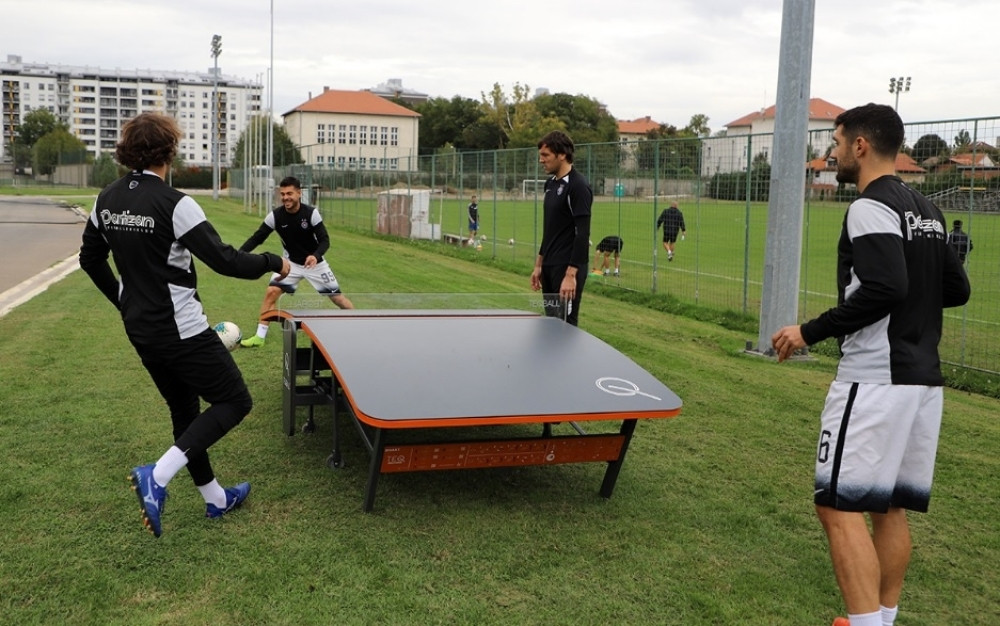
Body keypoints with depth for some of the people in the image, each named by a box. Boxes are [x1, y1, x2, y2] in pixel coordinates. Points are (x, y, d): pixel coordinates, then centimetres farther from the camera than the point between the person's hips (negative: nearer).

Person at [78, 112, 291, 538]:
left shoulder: (107, 200, 3)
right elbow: (224, 261, -22)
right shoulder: (174, 204, -21)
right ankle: (157, 477, -9)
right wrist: (273, 262, -7)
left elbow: (90, 259, 14)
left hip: (141, 330, 8)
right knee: (234, 401, 4)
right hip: (181, 332, -8)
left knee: (184, 410, 20)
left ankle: (215, 499, 31)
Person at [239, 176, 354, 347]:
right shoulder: (275, 216, -17)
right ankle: (260, 336, -4)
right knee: (271, 292, -15)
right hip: (290, 263, 2)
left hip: (314, 262, -1)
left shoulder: (311, 213, -22)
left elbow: (324, 240, -22)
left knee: (337, 296, 2)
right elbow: (257, 238, -12)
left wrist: (316, 256, -43)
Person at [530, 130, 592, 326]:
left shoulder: (578, 186, -14)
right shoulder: (551, 183, 12)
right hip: (549, 267, 9)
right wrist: (539, 264, 17)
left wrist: (571, 274, -23)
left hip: (567, 268, -9)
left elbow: (582, 234, -19)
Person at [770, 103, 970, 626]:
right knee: (890, 507, 15)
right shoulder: (925, 210, 15)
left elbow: (884, 288, -25)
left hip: (875, 380, -9)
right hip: (922, 378, 9)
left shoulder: (871, 207, -13)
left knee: (840, 505, -6)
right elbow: (957, 289, 19)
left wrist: (809, 332, -18)